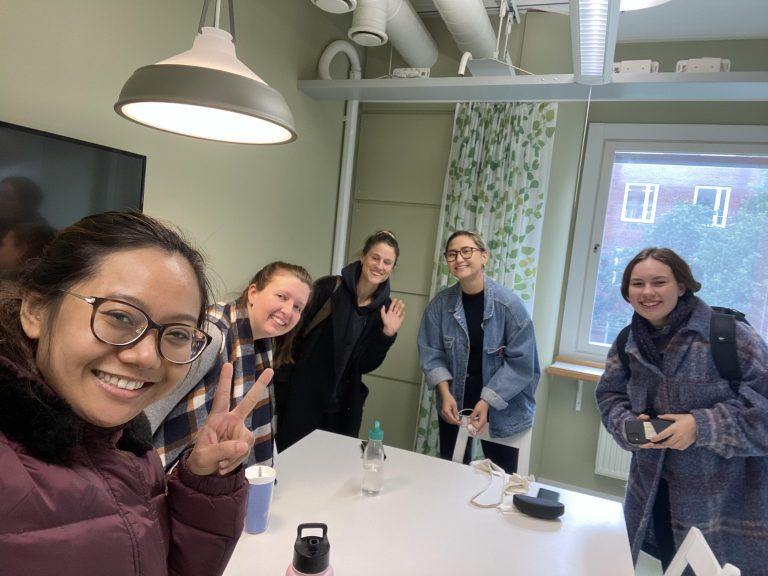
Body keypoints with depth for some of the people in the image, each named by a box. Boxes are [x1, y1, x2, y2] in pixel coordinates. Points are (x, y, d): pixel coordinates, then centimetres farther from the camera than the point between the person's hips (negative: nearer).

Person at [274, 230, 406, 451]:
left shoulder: (385, 309, -1)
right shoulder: (329, 287, -11)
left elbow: (365, 365, -1)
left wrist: (388, 333, -14)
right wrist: (282, 381, -12)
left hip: (342, 404, 3)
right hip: (301, 396, -3)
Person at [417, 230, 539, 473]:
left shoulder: (509, 304, -17)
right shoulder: (440, 304, -9)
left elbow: (521, 361, -15)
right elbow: (431, 352, -3)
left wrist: (488, 401, -18)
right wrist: (445, 393, -15)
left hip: (502, 407, -2)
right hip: (454, 403, 3)